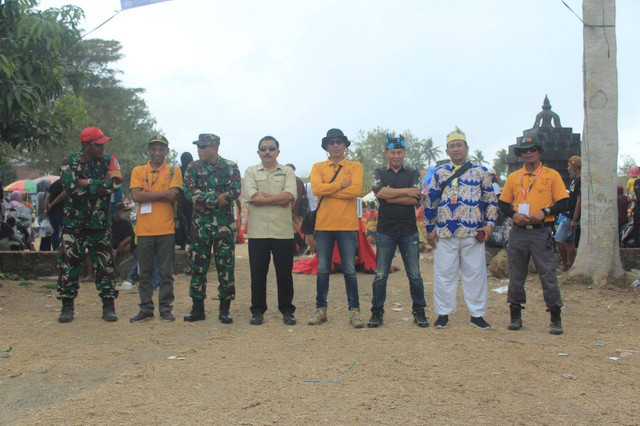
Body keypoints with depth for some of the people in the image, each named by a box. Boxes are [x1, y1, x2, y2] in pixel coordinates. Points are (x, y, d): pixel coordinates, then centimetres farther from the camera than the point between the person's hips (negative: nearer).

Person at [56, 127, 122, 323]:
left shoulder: (109, 161, 3)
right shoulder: (70, 163, -1)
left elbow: (114, 183, -15)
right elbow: (72, 188, -16)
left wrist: (87, 183, -13)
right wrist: (100, 185, -12)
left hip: (101, 224, 1)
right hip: (74, 223, -1)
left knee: (105, 265, 2)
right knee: (69, 264, 3)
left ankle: (108, 306, 11)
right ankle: (67, 306, 16)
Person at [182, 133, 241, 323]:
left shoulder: (231, 167, 4)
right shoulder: (193, 168, 7)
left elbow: (235, 191, -10)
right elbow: (189, 192, -7)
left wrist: (205, 200, -14)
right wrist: (217, 198, -15)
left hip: (225, 224, -1)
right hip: (200, 223, 2)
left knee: (226, 265, 0)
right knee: (198, 265, 5)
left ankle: (225, 309, 10)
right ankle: (198, 308, 15)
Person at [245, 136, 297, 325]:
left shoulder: (288, 172, 10)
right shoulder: (250, 172, 11)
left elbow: (290, 195, -8)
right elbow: (252, 196, -7)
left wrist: (263, 198, -11)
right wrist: (279, 198, -8)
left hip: (283, 231, 0)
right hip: (257, 231, 0)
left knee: (284, 273, 4)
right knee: (258, 273, 5)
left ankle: (287, 310, 16)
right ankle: (257, 310, 17)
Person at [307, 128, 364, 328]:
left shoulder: (355, 167, 5)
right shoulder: (318, 167, 8)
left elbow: (355, 190, -12)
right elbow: (316, 188, -11)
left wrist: (328, 190, -10)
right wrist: (341, 185, -12)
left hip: (347, 225, -1)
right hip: (323, 225, 2)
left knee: (350, 271, 3)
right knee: (322, 270, 9)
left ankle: (354, 310, 11)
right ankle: (321, 309, 19)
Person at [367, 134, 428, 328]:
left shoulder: (413, 174, 10)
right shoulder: (379, 173, 10)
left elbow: (415, 199, -6)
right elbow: (380, 192, -12)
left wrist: (390, 197, -8)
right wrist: (406, 191, -8)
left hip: (409, 231, 0)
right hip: (385, 231, 0)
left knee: (415, 275, 2)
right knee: (380, 275, 1)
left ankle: (419, 312, 14)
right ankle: (377, 312, 12)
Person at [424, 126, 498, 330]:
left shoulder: (480, 172, 7)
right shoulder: (439, 173, 9)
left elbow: (491, 200, 9)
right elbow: (429, 202, 11)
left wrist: (489, 224, -2)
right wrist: (430, 229, 8)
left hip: (473, 233, -1)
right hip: (445, 233, 1)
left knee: (475, 273, 4)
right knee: (444, 273, 5)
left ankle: (477, 314, 16)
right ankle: (443, 314, 16)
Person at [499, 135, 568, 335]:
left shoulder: (552, 175, 4)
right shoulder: (513, 177, 12)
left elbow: (563, 203, 1)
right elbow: (503, 203, 13)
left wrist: (544, 212, -16)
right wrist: (514, 214, -7)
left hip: (542, 231, -3)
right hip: (518, 232, 3)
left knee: (548, 275, -4)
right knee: (516, 276, 7)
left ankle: (556, 319, 5)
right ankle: (515, 316, 18)